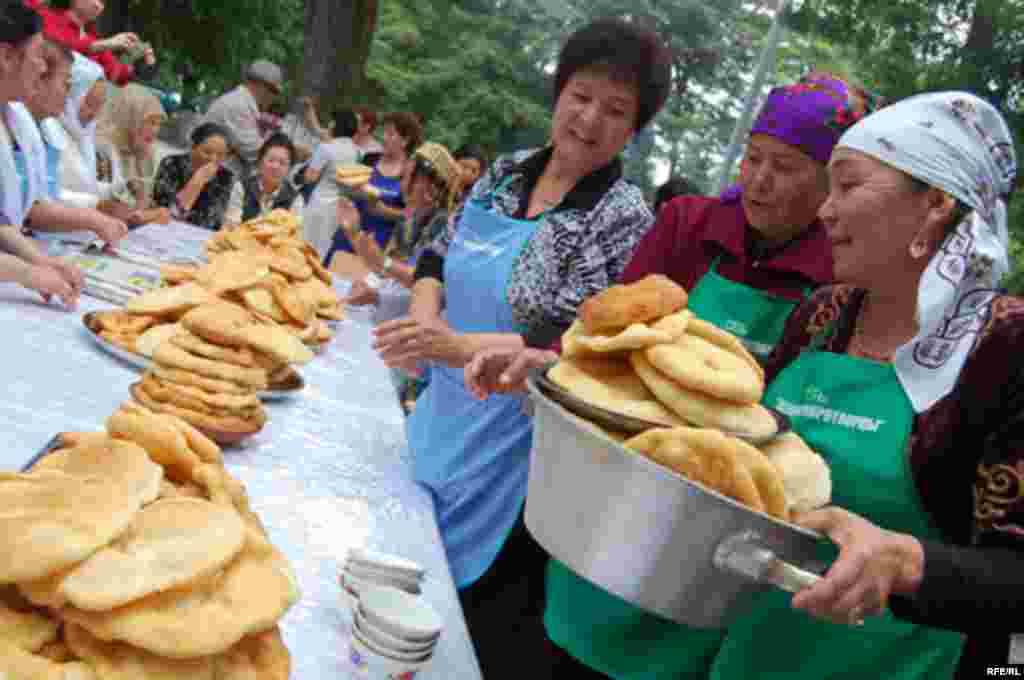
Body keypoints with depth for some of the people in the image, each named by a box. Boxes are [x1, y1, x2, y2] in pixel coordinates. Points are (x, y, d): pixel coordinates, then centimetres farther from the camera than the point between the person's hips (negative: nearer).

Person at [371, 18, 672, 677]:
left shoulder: (625, 217, -14)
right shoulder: (507, 171, 4)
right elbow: (443, 254, 14)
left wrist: (459, 348, -28)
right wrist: (425, 316, -7)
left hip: (512, 445, -6)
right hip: (443, 416, 6)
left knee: (481, 626, 7)